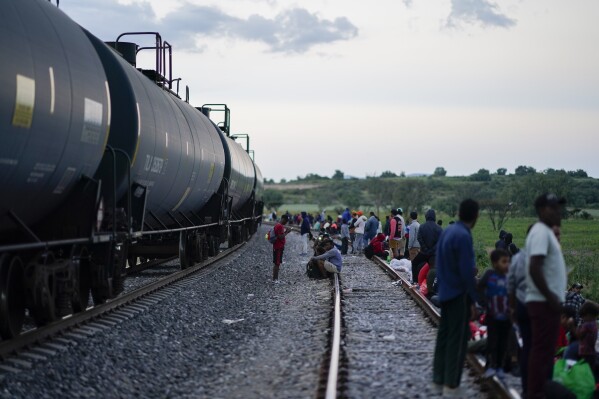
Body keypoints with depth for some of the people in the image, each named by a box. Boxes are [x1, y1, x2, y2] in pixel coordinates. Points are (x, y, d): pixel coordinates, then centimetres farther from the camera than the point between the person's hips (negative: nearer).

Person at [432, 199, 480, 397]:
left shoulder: (448, 232, 7)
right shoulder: (463, 236, -19)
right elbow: (467, 271, -20)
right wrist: (473, 300, -14)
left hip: (445, 292, 9)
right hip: (459, 294, -8)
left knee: (444, 336, 14)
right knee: (457, 339, -2)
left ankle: (439, 380, 20)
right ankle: (451, 385, 0)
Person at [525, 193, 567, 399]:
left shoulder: (546, 232, 17)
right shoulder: (541, 232, -15)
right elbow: (535, 268, -24)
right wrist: (550, 297, -21)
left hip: (546, 301, 10)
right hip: (544, 302, -10)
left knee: (545, 349, 14)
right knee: (542, 350, -7)